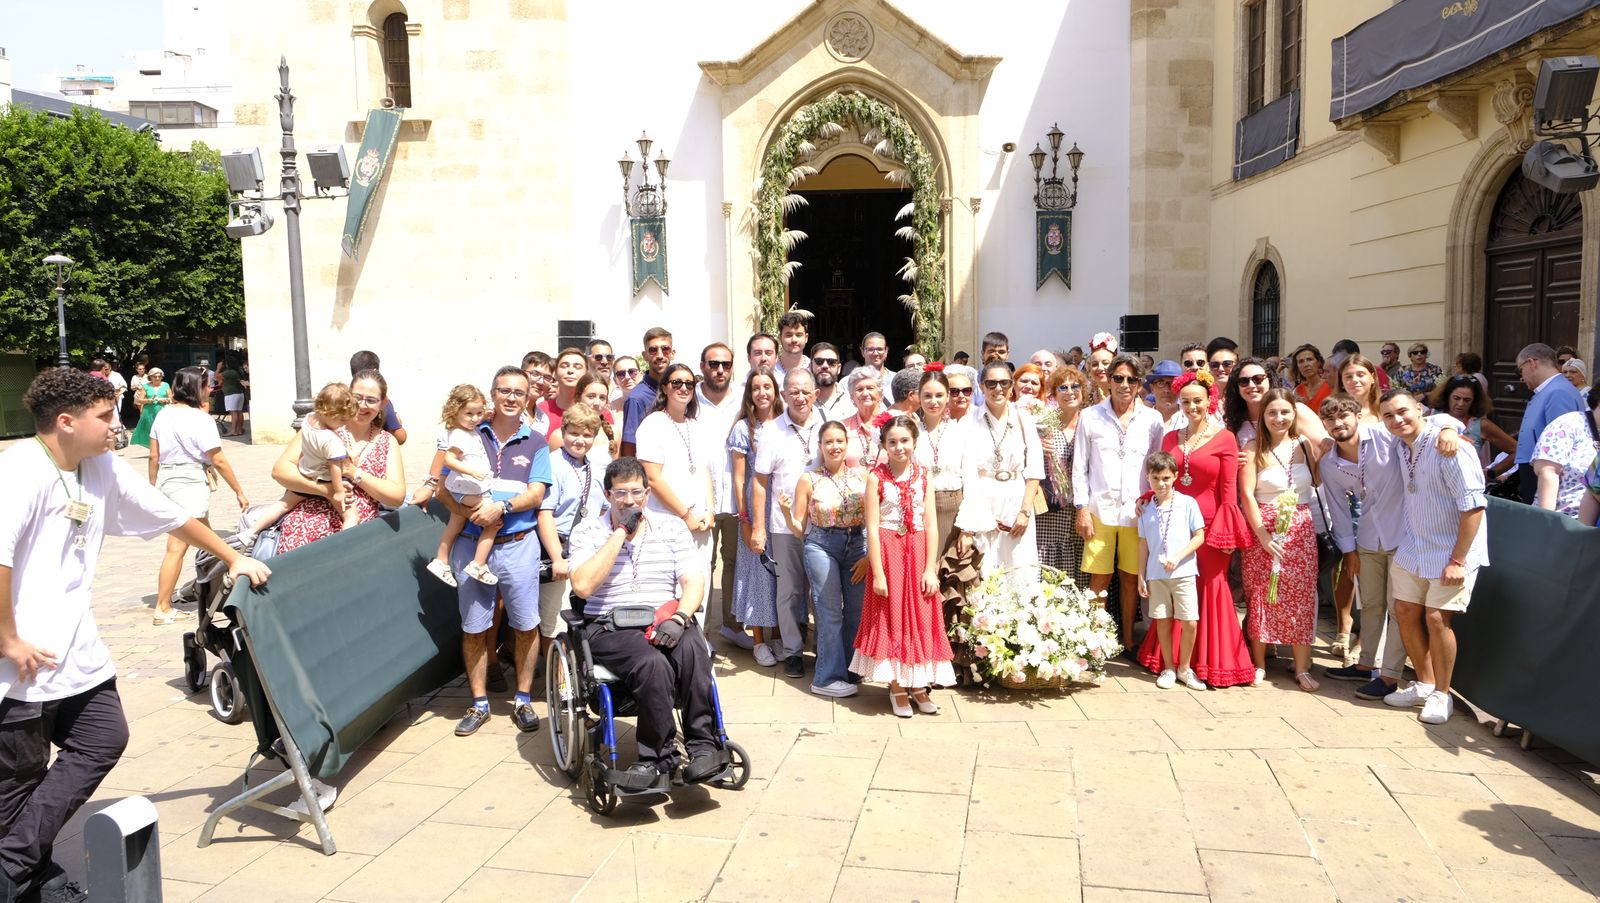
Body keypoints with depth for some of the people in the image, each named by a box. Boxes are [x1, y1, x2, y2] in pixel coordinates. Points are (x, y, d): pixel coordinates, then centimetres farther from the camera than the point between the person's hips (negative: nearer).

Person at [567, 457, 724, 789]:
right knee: (652, 663, -34)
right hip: (610, 628, -2)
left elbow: (694, 583, 4)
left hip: (666, 622, 2)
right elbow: (582, 586, -13)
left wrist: (679, 618, -17)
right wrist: (620, 533, -11)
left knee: (691, 649, -33)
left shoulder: (672, 527, 10)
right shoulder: (588, 533, 5)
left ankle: (703, 745, -24)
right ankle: (662, 754, -20)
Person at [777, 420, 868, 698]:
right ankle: (828, 677, 9)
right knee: (831, 612, -2)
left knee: (857, 611, 8)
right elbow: (799, 529, 1)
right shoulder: (808, 480, -2)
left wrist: (869, 555, -3)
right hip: (821, 547, -3)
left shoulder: (861, 475, 3)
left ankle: (851, 668, 26)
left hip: (858, 545, 3)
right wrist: (786, 511, -17)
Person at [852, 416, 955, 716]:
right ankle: (896, 687, 17)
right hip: (888, 552, -3)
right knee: (890, 618, 6)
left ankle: (918, 685, 23)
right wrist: (878, 573, -13)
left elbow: (931, 525, 1)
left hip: (918, 553, 3)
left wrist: (931, 569, -5)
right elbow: (872, 528, -9)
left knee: (921, 618, 8)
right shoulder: (876, 477, -6)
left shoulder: (922, 475, 2)